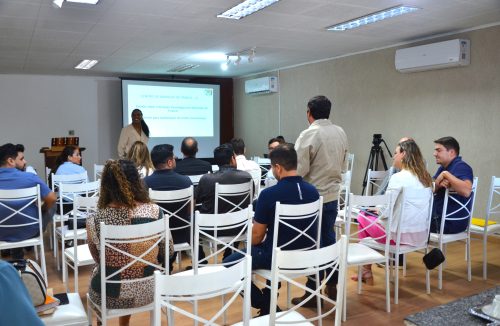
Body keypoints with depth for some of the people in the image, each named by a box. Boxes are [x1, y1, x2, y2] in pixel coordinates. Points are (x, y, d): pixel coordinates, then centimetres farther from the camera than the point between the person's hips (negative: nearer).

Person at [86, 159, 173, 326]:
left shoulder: (95, 220, -19)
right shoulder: (155, 212, -16)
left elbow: (98, 259, 0)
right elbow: (168, 251, -2)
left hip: (110, 296, -1)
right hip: (147, 291, 1)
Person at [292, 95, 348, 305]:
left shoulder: (308, 134, -16)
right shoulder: (341, 133, 5)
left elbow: (299, 170, -16)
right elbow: (344, 166, 13)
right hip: (332, 195, 6)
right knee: (329, 239, 16)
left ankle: (312, 293, 12)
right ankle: (332, 286, 26)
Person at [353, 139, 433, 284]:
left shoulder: (398, 177, -17)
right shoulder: (425, 177, 7)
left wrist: (376, 211, 5)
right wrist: (380, 211, 16)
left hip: (402, 234, -7)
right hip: (421, 235, 7)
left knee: (362, 217, 13)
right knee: (377, 217, 24)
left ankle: (366, 272, 21)